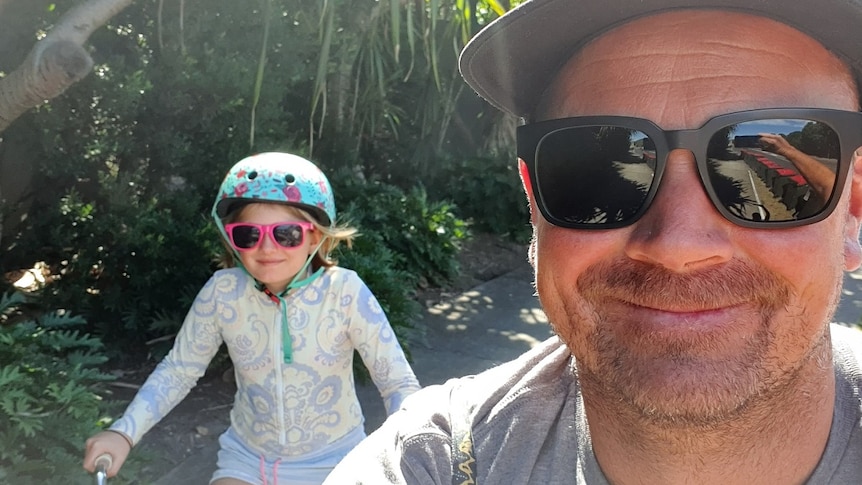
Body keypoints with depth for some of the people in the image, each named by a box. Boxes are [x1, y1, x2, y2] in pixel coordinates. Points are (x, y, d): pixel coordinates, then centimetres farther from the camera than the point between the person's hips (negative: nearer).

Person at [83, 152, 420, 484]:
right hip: (247, 457, 2)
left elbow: (399, 382, -19)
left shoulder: (344, 293, -22)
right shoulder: (222, 292, -16)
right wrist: (124, 433, -16)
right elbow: (179, 369, -4)